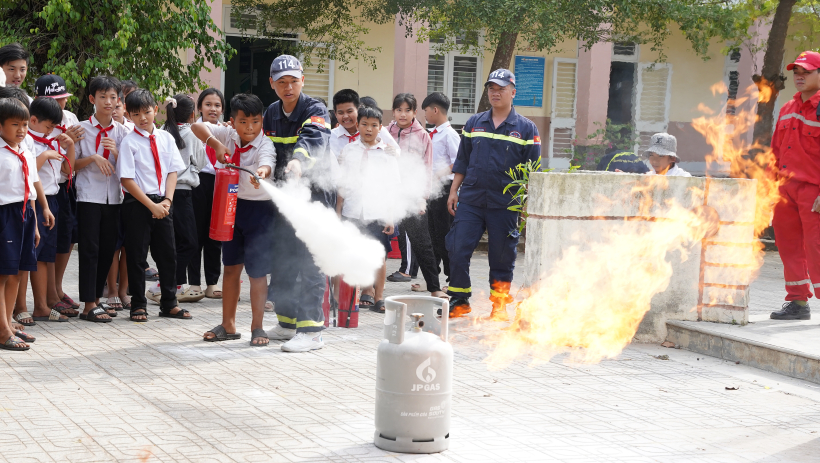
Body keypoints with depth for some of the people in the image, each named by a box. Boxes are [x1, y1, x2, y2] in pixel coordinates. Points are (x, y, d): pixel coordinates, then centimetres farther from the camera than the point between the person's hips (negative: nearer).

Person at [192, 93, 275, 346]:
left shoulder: (265, 145, -18)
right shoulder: (227, 135, -4)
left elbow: (267, 163, -40)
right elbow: (197, 127, -10)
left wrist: (262, 173, -64)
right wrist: (215, 144, -27)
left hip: (259, 209, -5)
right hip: (232, 206, 5)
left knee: (256, 271, -3)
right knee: (230, 268, 13)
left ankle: (257, 327, 9)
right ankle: (228, 325, 23)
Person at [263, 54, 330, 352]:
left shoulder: (315, 111, -13)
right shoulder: (271, 114, 9)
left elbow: (314, 138, -34)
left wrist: (298, 160, -52)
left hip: (313, 194, -7)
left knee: (309, 262, -11)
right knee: (281, 260, 12)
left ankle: (311, 330, -8)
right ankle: (287, 322, 25)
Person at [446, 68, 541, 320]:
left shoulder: (526, 129, 3)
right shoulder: (474, 123, 11)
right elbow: (462, 161, 16)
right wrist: (454, 191, 8)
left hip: (505, 204, -2)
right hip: (470, 200, 2)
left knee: (502, 255, 3)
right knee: (457, 249, -3)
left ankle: (499, 305, 16)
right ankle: (459, 300, 10)